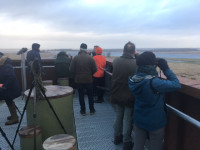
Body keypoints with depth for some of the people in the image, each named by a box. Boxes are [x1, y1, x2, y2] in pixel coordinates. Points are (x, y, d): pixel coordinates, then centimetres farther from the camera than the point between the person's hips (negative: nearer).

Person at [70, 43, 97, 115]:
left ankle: (83, 110, 17)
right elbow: (94, 69, -7)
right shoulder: (90, 58, -8)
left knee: (81, 95, 10)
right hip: (89, 79, 0)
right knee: (90, 95, 13)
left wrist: (75, 76, 10)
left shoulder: (75, 58, -8)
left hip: (79, 80, 0)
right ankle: (92, 110, 22)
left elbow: (71, 69, -6)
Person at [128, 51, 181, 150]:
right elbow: (176, 85, -22)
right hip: (155, 122, -5)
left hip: (139, 120, 6)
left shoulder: (133, 80, -10)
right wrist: (166, 69, -14)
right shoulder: (153, 82, -31)